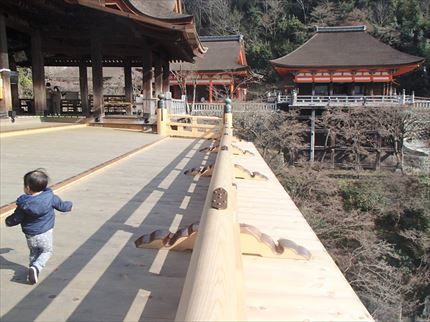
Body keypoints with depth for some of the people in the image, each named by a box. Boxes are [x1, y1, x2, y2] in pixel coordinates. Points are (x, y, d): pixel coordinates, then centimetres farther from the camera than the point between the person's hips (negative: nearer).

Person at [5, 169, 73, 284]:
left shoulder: (23, 204, -13)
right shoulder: (50, 197, -12)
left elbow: (16, 218, -4)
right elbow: (61, 206, 2)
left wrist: (8, 222, 20)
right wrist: (69, 205, 25)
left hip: (30, 235, 1)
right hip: (45, 233, -1)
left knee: (34, 253, 25)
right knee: (46, 251, 15)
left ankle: (33, 268, 22)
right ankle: (36, 267, -6)